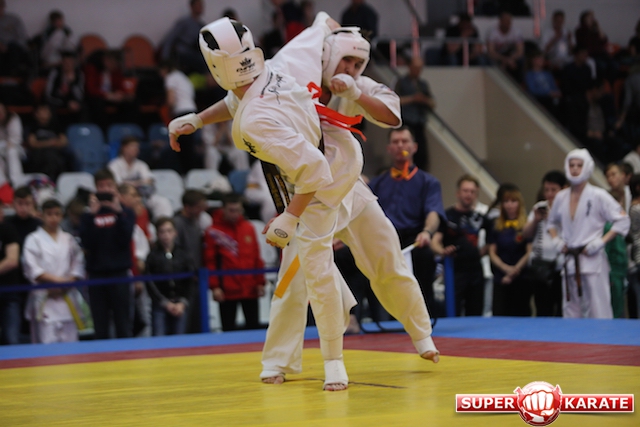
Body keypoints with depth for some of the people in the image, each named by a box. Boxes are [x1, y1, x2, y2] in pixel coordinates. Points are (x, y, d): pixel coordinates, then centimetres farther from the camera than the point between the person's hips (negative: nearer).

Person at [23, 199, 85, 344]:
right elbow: (32, 269, -6)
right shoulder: (34, 239, 2)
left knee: (70, 340, 4)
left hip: (67, 297, 4)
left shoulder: (68, 239, 12)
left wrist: (67, 283, -9)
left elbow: (78, 265, 8)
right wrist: (56, 280, -14)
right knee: (47, 340, -10)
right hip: (45, 299, -4)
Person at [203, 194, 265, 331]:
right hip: (227, 291, -3)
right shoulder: (213, 232, -3)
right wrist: (214, 286, -10)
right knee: (228, 328, 3)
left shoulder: (248, 228, 8)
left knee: (253, 325, 8)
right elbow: (209, 262, -5)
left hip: (250, 288, 3)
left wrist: (260, 282, 9)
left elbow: (256, 257, 11)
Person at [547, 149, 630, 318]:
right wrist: (556, 240, 8)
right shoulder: (561, 197, 10)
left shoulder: (598, 196, -6)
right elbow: (552, 222, 27)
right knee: (570, 310, 9)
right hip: (570, 260, 6)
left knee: (599, 311, -9)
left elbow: (622, 220, -5)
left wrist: (602, 241, -12)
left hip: (593, 260, -6)